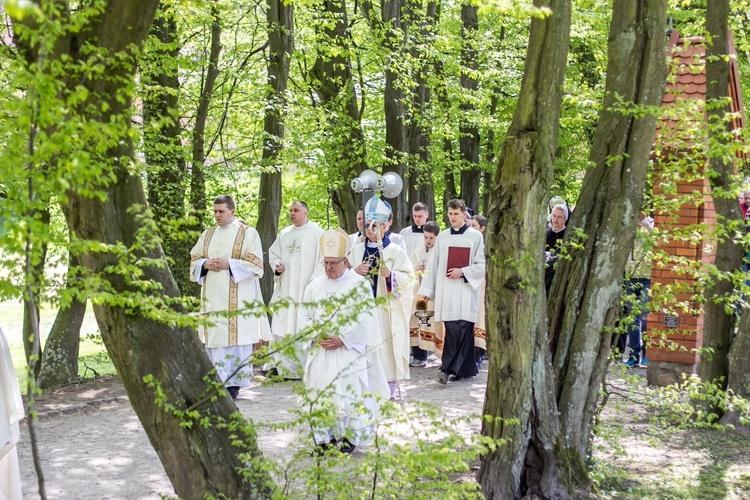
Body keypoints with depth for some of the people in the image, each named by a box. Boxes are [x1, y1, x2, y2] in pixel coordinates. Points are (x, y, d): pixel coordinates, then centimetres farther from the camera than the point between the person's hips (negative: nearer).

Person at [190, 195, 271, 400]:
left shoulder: (248, 234, 0)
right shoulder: (207, 235, 15)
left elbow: (256, 264, -6)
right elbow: (194, 260, 16)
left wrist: (229, 264, -15)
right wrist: (206, 264, -6)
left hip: (237, 298, -5)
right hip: (212, 296, 5)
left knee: (236, 337, -6)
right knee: (214, 338, 3)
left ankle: (234, 382, -1)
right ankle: (217, 381, 10)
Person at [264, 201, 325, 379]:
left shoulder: (316, 233, -5)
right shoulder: (284, 233, 13)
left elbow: (323, 259, -9)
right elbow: (273, 253, 21)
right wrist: (277, 265, -1)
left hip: (305, 289, -6)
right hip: (285, 289, 6)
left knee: (302, 327, -3)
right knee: (282, 324, 5)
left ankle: (299, 368, 2)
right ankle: (279, 363, 11)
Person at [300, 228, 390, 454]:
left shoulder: (359, 285, -1)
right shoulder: (314, 286, 12)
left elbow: (364, 319, -7)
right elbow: (305, 316, 10)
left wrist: (342, 339, -14)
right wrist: (317, 337, -6)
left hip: (349, 351, -4)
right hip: (320, 352, 4)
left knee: (348, 391, -10)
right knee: (319, 390, -1)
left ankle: (348, 437, 1)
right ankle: (323, 438, 6)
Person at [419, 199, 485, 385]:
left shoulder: (476, 236, 2)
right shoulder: (442, 237, 12)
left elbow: (482, 264, 1)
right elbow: (433, 265, 13)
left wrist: (462, 272, -11)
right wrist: (427, 290, 9)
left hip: (466, 290, -3)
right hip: (446, 291, 3)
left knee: (459, 328, -12)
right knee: (453, 329, 1)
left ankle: (448, 368, -15)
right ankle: (467, 369, 10)